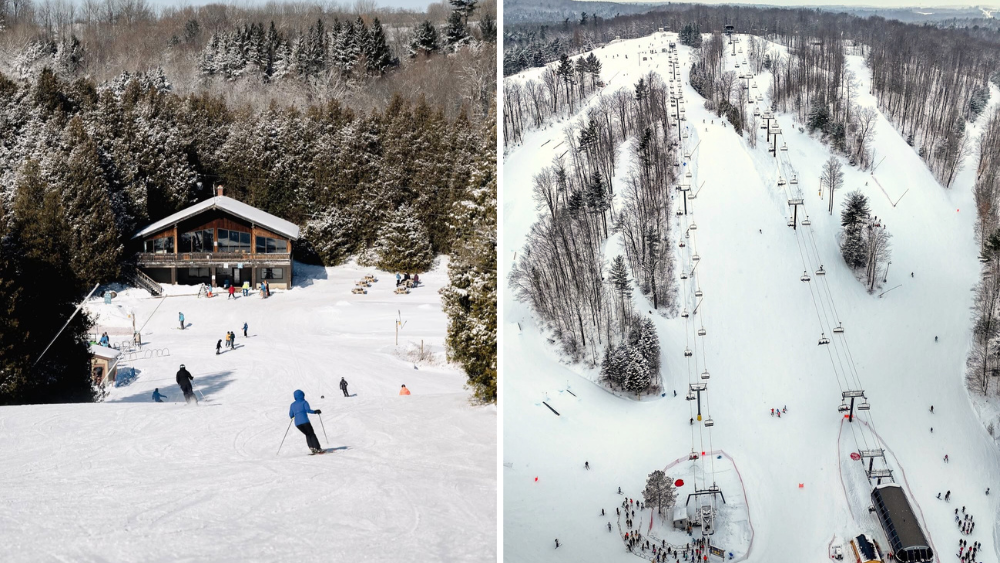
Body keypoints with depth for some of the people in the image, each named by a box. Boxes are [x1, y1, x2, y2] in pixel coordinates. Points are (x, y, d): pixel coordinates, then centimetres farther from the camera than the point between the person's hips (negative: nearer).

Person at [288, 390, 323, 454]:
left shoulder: (292, 405, 16)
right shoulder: (304, 402, 3)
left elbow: (291, 416, 16)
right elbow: (308, 410, -12)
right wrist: (315, 412, 0)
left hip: (297, 423, 4)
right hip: (305, 421, -4)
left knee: (308, 434, 20)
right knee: (312, 434, 5)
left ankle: (311, 448, 1)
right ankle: (317, 449, -8)